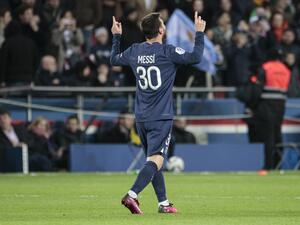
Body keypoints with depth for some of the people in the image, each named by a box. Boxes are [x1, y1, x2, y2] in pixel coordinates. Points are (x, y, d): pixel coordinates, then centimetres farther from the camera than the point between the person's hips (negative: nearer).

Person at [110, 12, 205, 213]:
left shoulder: (134, 51, 5)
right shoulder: (168, 52, -12)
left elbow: (114, 59, 23)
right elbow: (196, 57, -15)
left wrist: (116, 36, 36)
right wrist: (199, 33, -3)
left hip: (141, 117, 6)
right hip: (161, 118, -6)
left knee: (154, 159, 16)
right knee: (156, 160, -11)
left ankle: (164, 203, 20)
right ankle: (132, 195, -28)